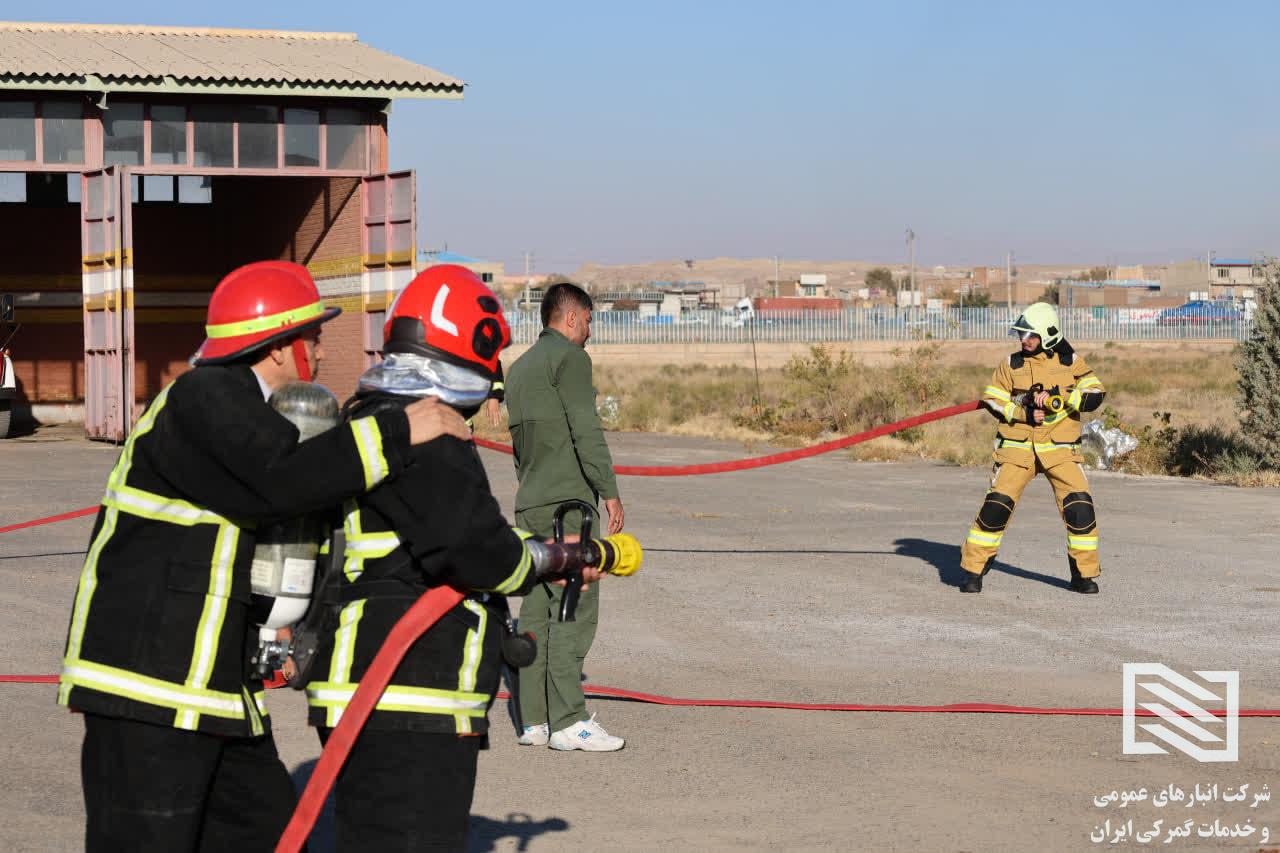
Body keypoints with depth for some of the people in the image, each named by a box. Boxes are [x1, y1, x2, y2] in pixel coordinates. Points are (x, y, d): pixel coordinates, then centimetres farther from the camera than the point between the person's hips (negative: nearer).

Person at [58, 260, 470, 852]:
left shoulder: (238, 405, 19)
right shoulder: (203, 398, -14)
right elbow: (284, 481, -28)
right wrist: (399, 432, -23)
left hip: (212, 682, 11)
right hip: (149, 683, -11)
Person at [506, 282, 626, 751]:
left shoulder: (518, 368, 20)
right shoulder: (569, 358, -6)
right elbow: (586, 431, -14)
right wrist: (610, 492, -13)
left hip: (529, 503, 9)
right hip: (567, 501, -9)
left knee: (536, 611, 8)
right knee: (574, 610, -9)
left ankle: (533, 720, 8)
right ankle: (569, 722, -11)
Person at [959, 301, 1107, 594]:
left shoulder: (1070, 361, 2)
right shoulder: (1012, 364, 4)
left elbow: (1095, 394, -6)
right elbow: (991, 400, 3)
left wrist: (1056, 400, -20)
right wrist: (1022, 413, -13)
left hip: (1059, 449, 0)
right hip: (1017, 446, 0)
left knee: (1080, 507, -11)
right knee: (996, 504, -10)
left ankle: (1084, 573, 6)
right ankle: (973, 569, 3)